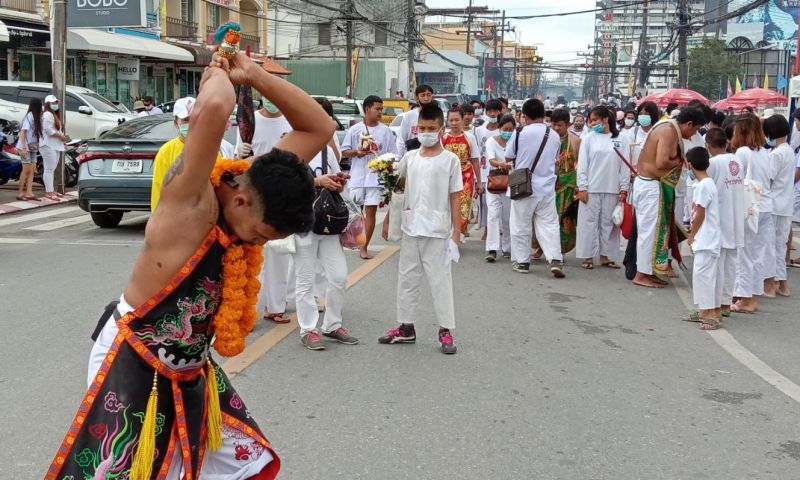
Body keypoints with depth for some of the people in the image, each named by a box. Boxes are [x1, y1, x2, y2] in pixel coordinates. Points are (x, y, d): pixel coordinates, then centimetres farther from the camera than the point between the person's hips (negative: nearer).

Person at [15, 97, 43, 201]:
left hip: (33, 147, 8)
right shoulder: (29, 116, -15)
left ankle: (29, 193, -1)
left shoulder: (36, 116, 9)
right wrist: (24, 147, -23)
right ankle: (20, 193, 0)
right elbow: (23, 131, -19)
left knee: (32, 169, 1)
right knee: (27, 169, -7)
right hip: (25, 147, -8)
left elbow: (37, 132, 9)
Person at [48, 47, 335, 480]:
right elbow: (211, 112, -45)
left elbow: (318, 128, -2)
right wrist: (218, 75, -23)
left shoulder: (254, 188, -5)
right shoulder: (191, 200, -27)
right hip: (132, 368, -7)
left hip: (191, 373, 8)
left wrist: (253, 76, -11)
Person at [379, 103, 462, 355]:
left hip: (437, 231, -4)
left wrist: (457, 231, -6)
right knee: (407, 278, 10)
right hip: (410, 229, 4)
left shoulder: (450, 160, -4)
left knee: (439, 280, 0)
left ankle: (446, 331, 7)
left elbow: (455, 197, -3)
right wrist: (388, 219, 10)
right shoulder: (410, 157, 6)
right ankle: (406, 327, 20)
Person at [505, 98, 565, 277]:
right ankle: (555, 260, -8)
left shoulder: (520, 133, -11)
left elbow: (508, 157, 1)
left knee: (521, 225, 9)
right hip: (547, 188, 3)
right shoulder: (554, 136, 1)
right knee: (549, 224, 5)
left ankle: (522, 261, 16)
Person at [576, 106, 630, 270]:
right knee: (589, 222, 2)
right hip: (591, 189, -1)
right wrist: (582, 187, -6)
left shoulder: (620, 140, 3)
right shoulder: (589, 139, 2)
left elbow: (625, 166, 4)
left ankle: (605, 256, 16)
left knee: (608, 223, 7)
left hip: (612, 189, 1)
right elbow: (582, 164, 0)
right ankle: (588, 257, 8)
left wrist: (624, 188, 0)